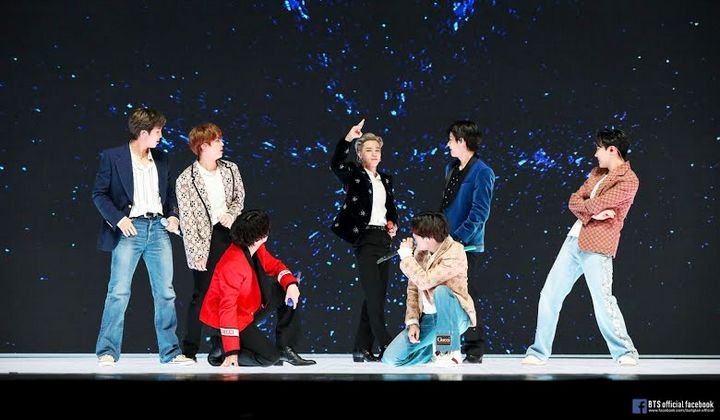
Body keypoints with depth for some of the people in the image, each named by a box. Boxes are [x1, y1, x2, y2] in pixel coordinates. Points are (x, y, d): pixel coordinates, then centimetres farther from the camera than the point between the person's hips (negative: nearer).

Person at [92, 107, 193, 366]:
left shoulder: (161, 160, 13)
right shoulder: (113, 157, -2)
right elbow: (99, 194, -2)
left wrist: (172, 215, 4)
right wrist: (118, 218, -14)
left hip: (158, 228, 5)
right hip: (129, 229, -5)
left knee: (165, 293, 5)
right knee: (119, 292, -6)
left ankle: (170, 351, 10)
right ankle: (107, 352, 1)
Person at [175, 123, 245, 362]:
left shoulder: (230, 170, 5)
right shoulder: (186, 179, -8)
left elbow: (239, 197, 17)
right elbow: (186, 219, -8)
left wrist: (230, 215, -5)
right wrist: (197, 252, -12)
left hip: (228, 233, 4)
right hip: (205, 238, -4)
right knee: (201, 294, -3)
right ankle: (190, 349, 5)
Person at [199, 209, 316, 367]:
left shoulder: (256, 248, -8)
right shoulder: (232, 265, -33)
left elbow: (274, 265, 10)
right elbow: (227, 307, -31)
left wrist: (291, 283, -14)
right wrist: (232, 351, -31)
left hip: (250, 309, 9)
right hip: (235, 319, -9)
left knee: (289, 293, 2)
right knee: (270, 357, -16)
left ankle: (285, 348, 9)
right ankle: (221, 353, 2)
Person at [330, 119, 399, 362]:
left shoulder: (385, 179, 18)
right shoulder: (354, 175, 0)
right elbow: (336, 165, -22)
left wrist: (393, 224, 7)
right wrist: (348, 139, -30)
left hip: (383, 239, 7)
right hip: (365, 239, -7)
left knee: (376, 295, 4)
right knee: (374, 293, -12)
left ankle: (362, 348, 7)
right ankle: (386, 345, -15)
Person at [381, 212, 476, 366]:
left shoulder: (455, 253, -19)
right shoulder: (420, 252, 2)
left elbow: (424, 282, -29)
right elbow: (413, 289, 4)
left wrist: (406, 256, -17)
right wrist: (412, 322, -7)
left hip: (455, 316, -5)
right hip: (427, 318, 6)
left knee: (441, 290, -38)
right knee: (390, 358, -11)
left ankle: (451, 352, -24)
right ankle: (437, 350, 12)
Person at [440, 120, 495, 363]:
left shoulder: (482, 173, -9)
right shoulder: (451, 169, 15)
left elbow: (479, 214, -15)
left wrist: (457, 239, -20)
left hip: (468, 246, -8)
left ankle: (474, 351, 3)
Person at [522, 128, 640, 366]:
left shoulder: (628, 181, -10)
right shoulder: (598, 172, 17)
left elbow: (596, 203, -18)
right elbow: (575, 200, 8)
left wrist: (582, 204, 2)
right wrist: (592, 214, -10)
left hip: (597, 248, -8)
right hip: (574, 241, 8)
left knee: (602, 300, -12)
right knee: (549, 295, 5)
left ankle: (625, 353, 4)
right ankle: (539, 353, 12)